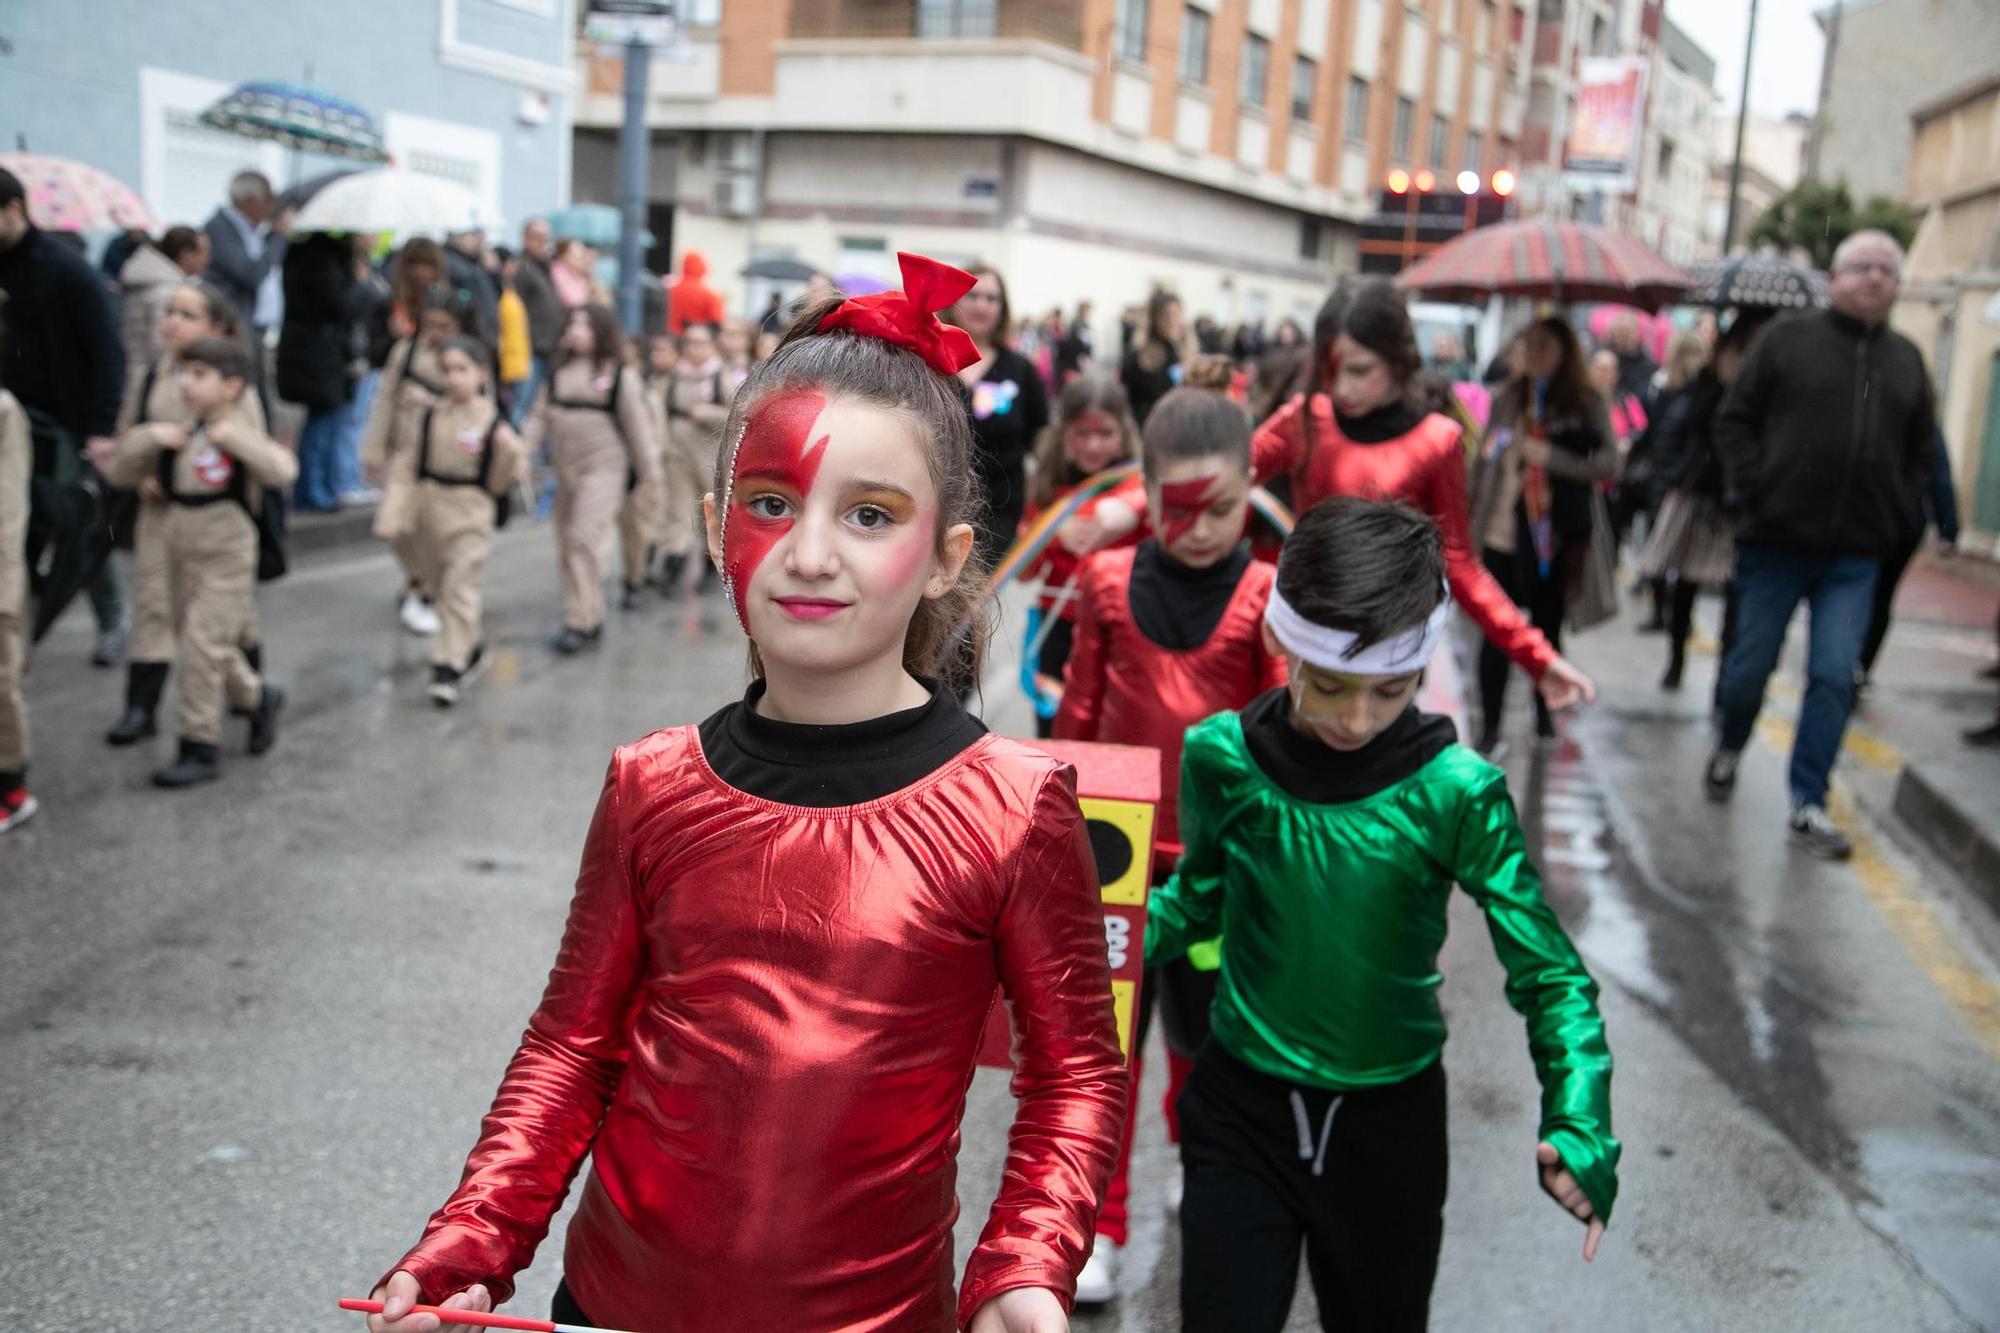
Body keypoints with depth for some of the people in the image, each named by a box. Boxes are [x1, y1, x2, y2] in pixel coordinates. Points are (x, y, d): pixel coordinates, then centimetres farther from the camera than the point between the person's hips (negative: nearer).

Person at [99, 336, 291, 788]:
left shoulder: (238, 438, -12)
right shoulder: (175, 436, 5)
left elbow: (282, 471, -31)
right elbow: (118, 474, 9)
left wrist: (233, 434, -30)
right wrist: (147, 438, -7)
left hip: (226, 559, -7)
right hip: (181, 552, 7)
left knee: (202, 647, -10)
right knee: (209, 646, 16)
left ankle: (198, 749, -2)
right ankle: (257, 697, 41)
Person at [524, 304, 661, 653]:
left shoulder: (621, 376, -5)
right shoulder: (559, 373, 10)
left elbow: (638, 428, -4)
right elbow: (540, 416, 11)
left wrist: (650, 477, -3)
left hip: (604, 468, -6)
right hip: (566, 470, 7)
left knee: (584, 540, -17)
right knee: (566, 546, 9)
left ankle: (581, 622, -13)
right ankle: (590, 617, 20)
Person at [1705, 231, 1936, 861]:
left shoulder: (1907, 360, 12)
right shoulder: (1788, 341, 0)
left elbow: (1919, 452, 18)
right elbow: (1735, 421, 1)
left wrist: (1894, 514, 4)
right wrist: (1757, 492, -9)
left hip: (1855, 554, 2)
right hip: (1777, 540, -2)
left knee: (1834, 678, -3)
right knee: (1751, 663, 7)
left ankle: (1808, 808, 2)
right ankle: (1729, 750, 35)